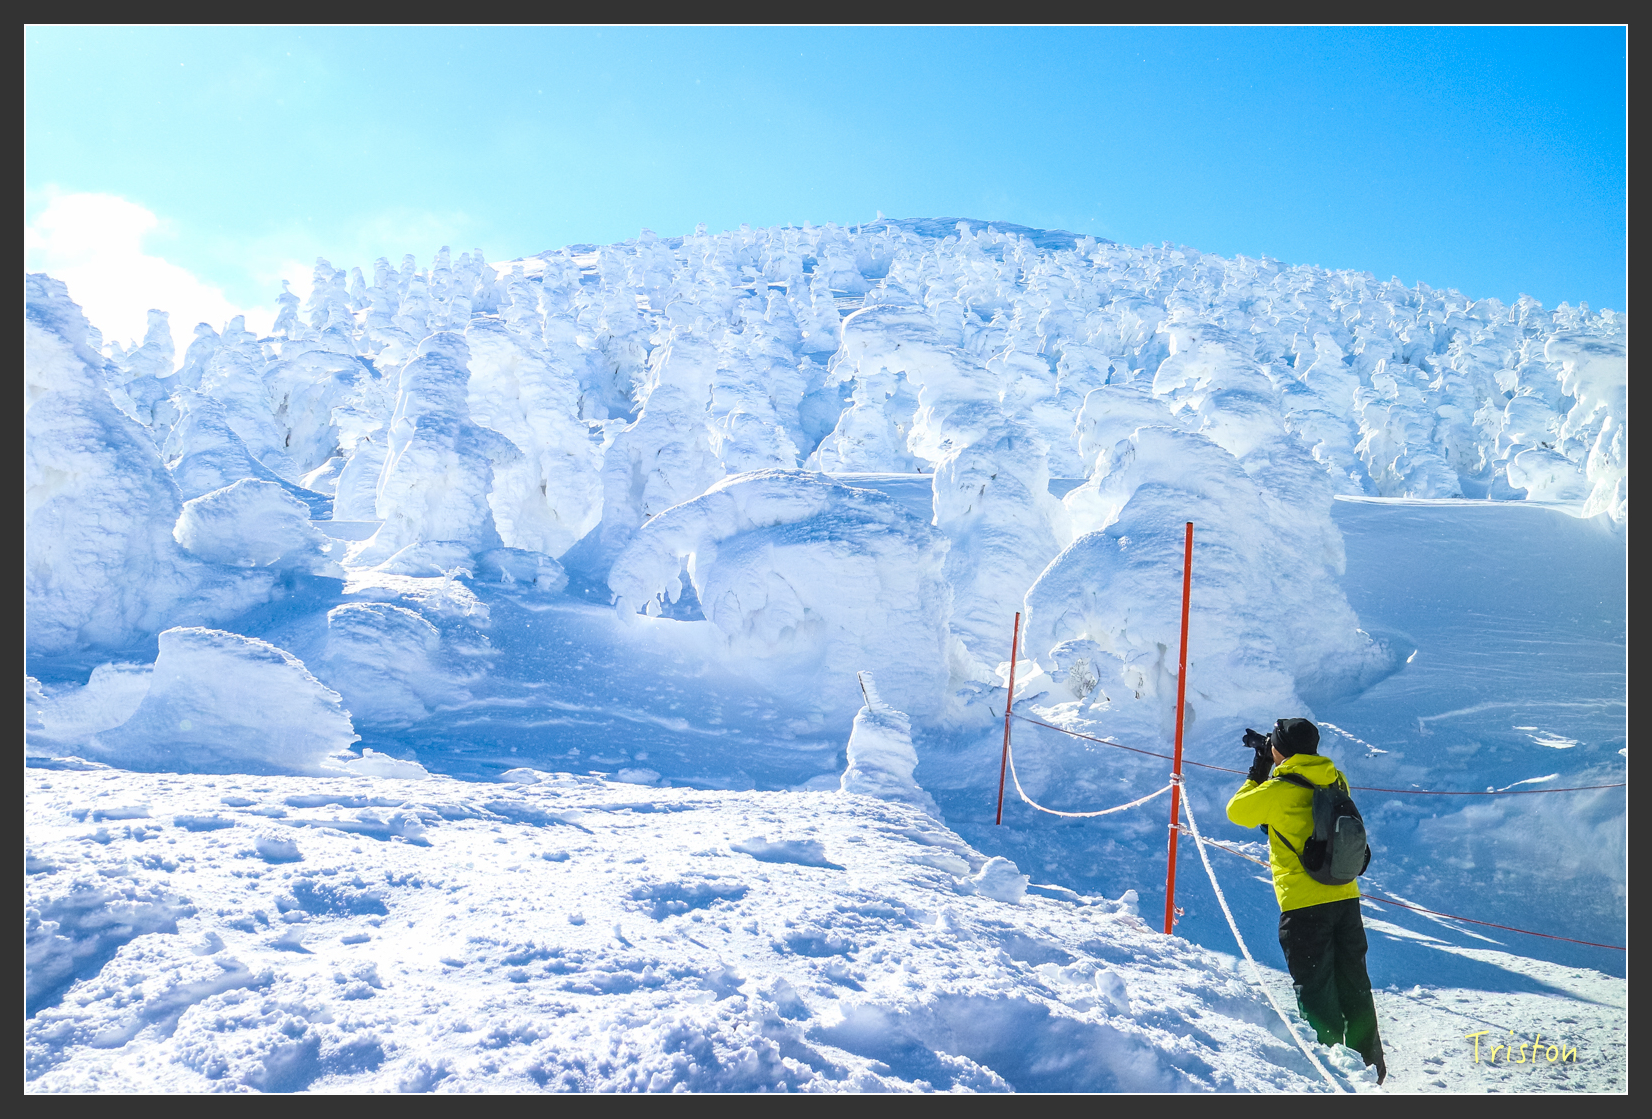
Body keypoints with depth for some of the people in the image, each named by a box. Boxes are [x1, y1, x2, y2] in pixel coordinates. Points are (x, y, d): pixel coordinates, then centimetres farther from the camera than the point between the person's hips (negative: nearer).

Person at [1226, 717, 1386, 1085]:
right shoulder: (1334, 780, 3)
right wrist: (1269, 747, 31)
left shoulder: (1277, 791, -14)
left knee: (1315, 989, 5)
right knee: (1353, 985, 16)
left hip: (1304, 905, -6)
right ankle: (1370, 1065, 24)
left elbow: (1237, 811, 2)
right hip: (1346, 897, 6)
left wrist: (1257, 772, 12)